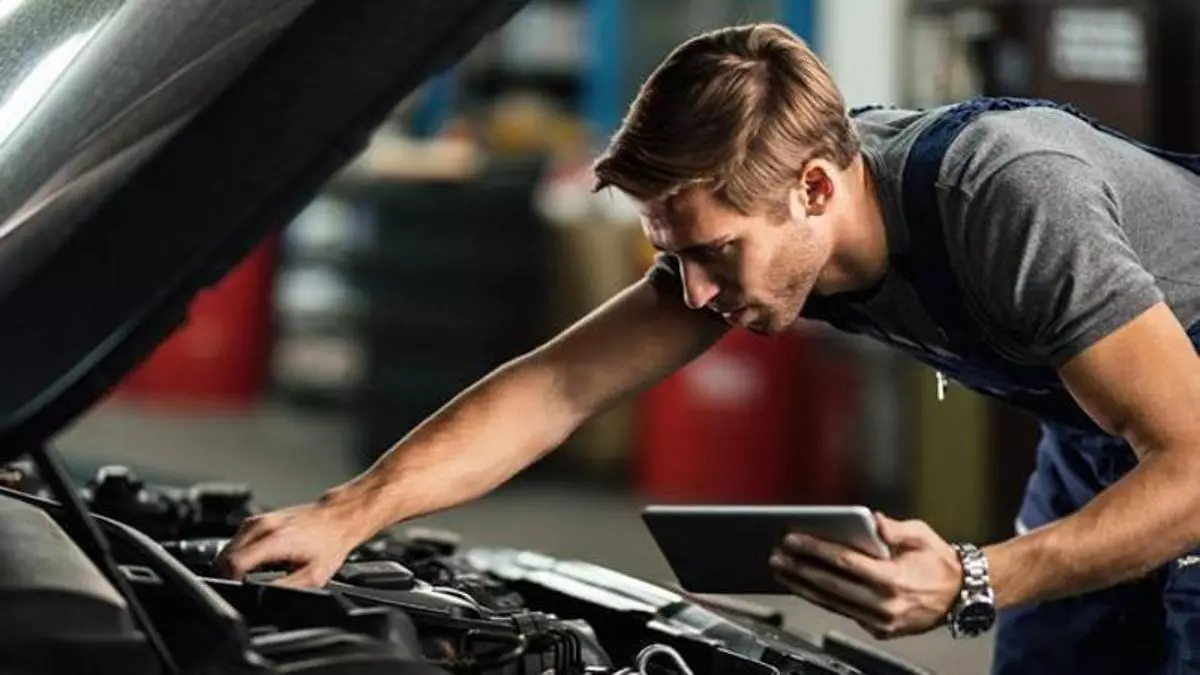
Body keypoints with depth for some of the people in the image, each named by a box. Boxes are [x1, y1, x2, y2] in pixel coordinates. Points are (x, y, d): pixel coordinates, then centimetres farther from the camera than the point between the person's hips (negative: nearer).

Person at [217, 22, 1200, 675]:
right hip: (1091, 445, 7)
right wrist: (347, 514, -22)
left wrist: (971, 586, -47)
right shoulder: (746, 215, -15)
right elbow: (560, 388, -14)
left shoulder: (1014, 202, -38)